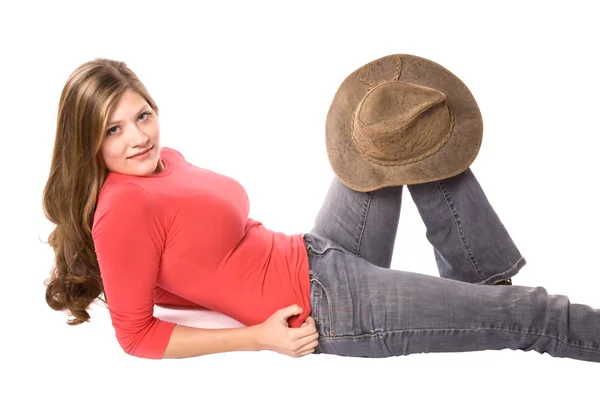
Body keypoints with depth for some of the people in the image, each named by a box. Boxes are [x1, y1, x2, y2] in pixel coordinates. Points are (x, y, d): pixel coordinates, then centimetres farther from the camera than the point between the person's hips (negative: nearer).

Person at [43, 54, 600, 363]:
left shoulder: (162, 160, 5)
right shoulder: (122, 211, -20)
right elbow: (135, 335, -15)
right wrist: (260, 338, -18)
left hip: (314, 256, 9)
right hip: (319, 309, -9)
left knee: (410, 129, 13)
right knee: (528, 315, -6)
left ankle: (474, 282, 14)